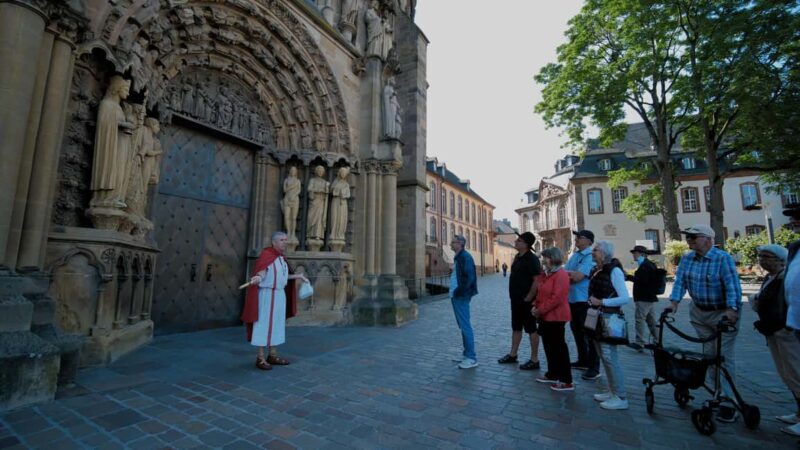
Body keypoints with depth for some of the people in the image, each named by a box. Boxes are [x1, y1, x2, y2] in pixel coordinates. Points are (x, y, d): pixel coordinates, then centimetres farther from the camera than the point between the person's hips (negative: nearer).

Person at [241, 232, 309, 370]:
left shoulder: (281, 257, 11)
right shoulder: (266, 255, -14)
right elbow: (261, 272, -27)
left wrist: (298, 276, 23)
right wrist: (258, 278, -49)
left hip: (279, 295, 9)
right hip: (267, 294, -8)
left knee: (276, 324, 12)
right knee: (264, 325, -3)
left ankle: (272, 355, 21)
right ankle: (260, 358, 7)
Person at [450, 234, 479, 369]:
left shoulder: (465, 257, -14)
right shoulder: (457, 257, 15)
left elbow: (470, 277, -21)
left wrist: (460, 291, -20)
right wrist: (454, 292, 13)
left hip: (461, 297, -10)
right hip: (456, 296, 10)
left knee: (465, 326, -5)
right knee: (462, 326, 15)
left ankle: (471, 358, 2)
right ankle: (466, 354, 26)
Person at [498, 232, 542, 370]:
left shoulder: (532, 259, -17)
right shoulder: (518, 257, 10)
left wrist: (528, 298, -19)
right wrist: (514, 295, 14)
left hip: (526, 301, -9)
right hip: (516, 299, 9)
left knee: (531, 329, 2)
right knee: (516, 327, 17)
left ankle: (534, 360, 13)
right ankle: (512, 355, 29)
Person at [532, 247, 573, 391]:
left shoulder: (561, 275, -17)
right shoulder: (546, 274, 12)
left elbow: (557, 298, -24)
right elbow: (541, 294, 18)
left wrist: (540, 310, -18)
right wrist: (536, 307, 3)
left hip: (556, 317, -9)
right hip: (546, 316, 9)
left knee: (559, 347, -1)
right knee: (549, 346, 16)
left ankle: (567, 381, 10)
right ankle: (552, 374, 29)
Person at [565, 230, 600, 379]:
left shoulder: (591, 257, -16)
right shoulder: (574, 255, 12)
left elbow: (578, 277, -22)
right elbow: (565, 273, 10)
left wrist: (565, 272, -7)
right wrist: (570, 275, -10)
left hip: (584, 301, -9)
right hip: (572, 299, 9)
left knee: (588, 333, 0)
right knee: (577, 331, 18)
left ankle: (594, 367, 12)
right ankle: (583, 361, 32)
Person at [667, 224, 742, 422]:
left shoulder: (723, 258, -18)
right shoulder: (687, 259, -1)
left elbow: (733, 286, -25)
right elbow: (680, 281, -5)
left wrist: (731, 310, -36)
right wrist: (674, 302, -17)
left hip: (723, 313, -5)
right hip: (699, 312, 5)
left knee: (724, 357, -2)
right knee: (708, 354, 12)